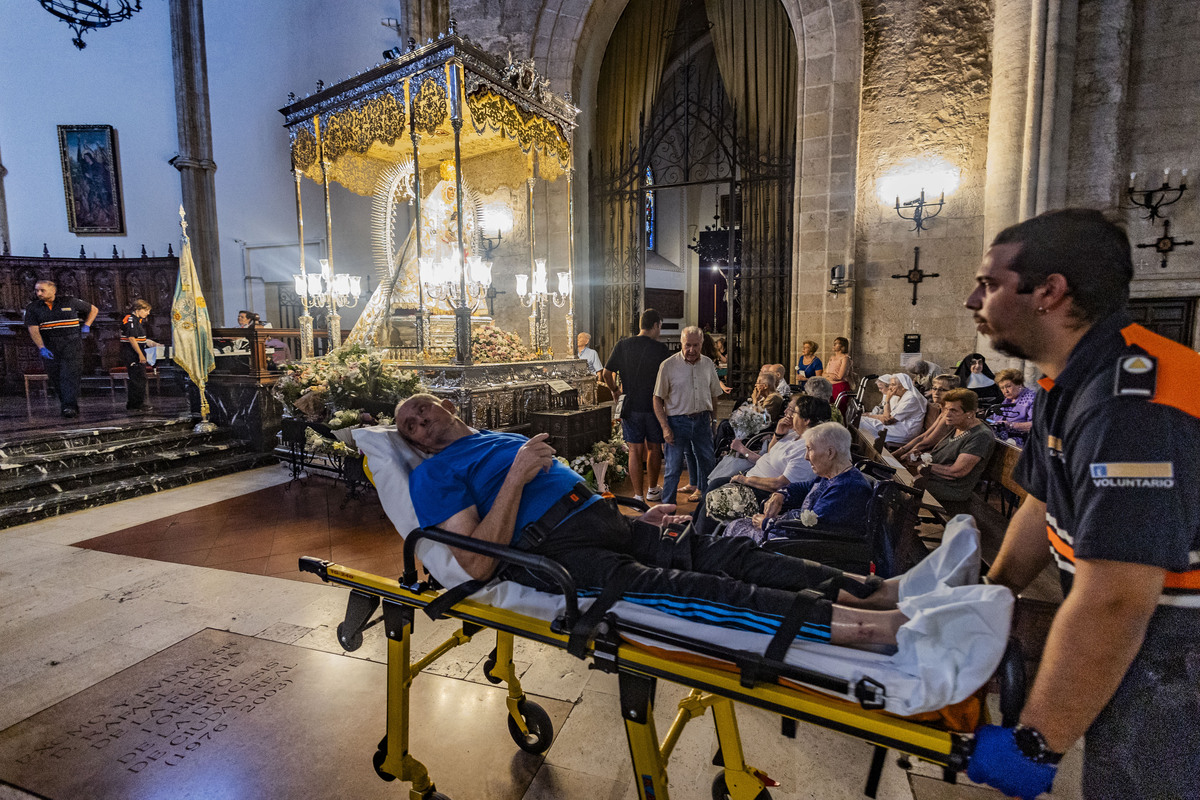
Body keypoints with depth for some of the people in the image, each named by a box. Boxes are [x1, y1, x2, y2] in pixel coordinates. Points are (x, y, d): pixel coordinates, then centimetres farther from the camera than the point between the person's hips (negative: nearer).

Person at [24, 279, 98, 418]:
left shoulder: (70, 302, 2)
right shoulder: (33, 308, 5)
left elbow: (93, 309, 17)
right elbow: (33, 330, -5)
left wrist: (86, 326, 6)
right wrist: (42, 348, -18)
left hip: (71, 344, -3)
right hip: (49, 348, 3)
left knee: (70, 375, -14)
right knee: (56, 377, 4)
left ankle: (70, 407, -21)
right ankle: (64, 402, 15)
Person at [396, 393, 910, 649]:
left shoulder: (504, 439, 27)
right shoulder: (434, 474, 4)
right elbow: (479, 564, -11)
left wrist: (636, 519, 17)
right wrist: (517, 475, -14)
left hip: (607, 523, 8)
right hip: (556, 553, -8)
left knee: (724, 555, -8)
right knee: (675, 589, -28)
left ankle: (876, 590, -11)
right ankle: (864, 625, -39)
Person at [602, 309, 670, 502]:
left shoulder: (622, 345, -2)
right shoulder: (660, 349, -8)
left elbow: (606, 374, 0)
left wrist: (615, 391, 16)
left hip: (630, 406, 1)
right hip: (655, 406, -1)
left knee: (635, 450, 5)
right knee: (654, 448, 15)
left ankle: (638, 496, 5)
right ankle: (652, 490, 31)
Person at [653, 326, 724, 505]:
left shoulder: (708, 364, 6)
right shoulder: (668, 365, -8)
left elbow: (714, 395, 16)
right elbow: (658, 399, -7)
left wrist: (711, 419, 11)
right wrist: (665, 427, -13)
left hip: (702, 421, 4)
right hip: (677, 421, -4)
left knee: (708, 463, 12)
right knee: (674, 467, 0)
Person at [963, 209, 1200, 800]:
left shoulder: (1130, 402, -30)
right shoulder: (1068, 386, 3)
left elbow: (1112, 605, -31)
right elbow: (1043, 508, 11)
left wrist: (1034, 744, -24)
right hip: (1139, 632, 8)